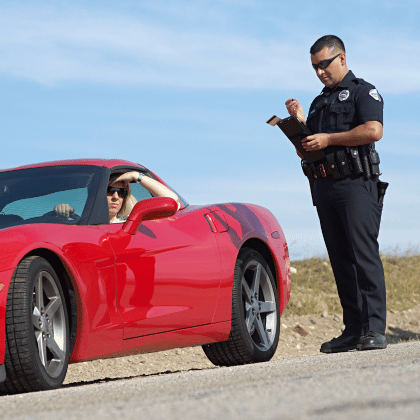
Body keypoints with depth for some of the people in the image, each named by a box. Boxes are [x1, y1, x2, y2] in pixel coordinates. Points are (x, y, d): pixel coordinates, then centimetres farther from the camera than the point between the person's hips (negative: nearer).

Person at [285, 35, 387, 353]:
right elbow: (304, 149, 23)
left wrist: (327, 139, -12)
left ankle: (374, 329, -19)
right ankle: (354, 330, 3)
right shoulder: (320, 102, 25)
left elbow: (373, 130, -15)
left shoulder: (362, 91, 3)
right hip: (324, 188, 7)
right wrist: (299, 122, 5)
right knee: (341, 260, 3)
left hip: (356, 185, -7)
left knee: (365, 255, -15)